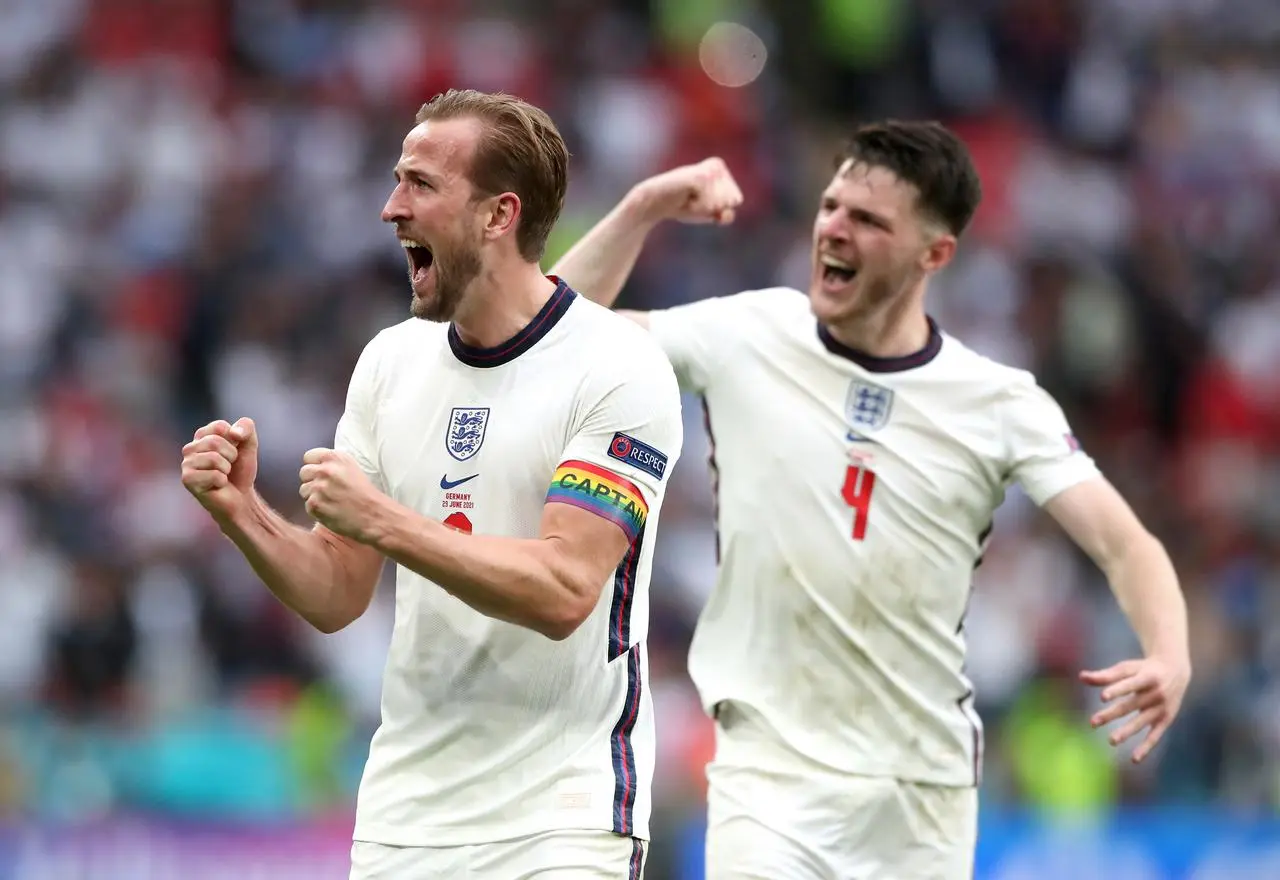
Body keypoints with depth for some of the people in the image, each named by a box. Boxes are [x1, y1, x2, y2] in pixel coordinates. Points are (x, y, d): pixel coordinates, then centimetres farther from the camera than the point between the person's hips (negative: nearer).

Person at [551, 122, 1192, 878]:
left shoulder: (1002, 403, -3)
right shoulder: (748, 338, -1)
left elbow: (1125, 544, -8)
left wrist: (1169, 658, -27)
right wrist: (643, 210, -8)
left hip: (926, 789, 2)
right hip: (772, 778, -1)